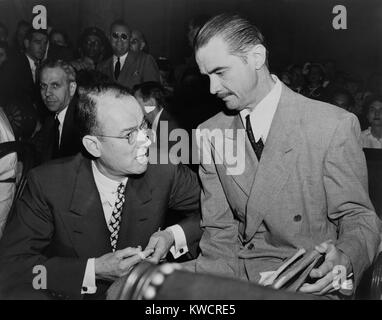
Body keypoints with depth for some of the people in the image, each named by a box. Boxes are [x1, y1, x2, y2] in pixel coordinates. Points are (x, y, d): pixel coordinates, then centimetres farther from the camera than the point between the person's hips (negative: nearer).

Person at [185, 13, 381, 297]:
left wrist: (343, 260, -26)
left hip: (309, 285, -2)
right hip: (235, 280, 3)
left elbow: (358, 218, -5)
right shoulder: (210, 133, 3)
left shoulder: (334, 125, -11)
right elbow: (220, 230, 4)